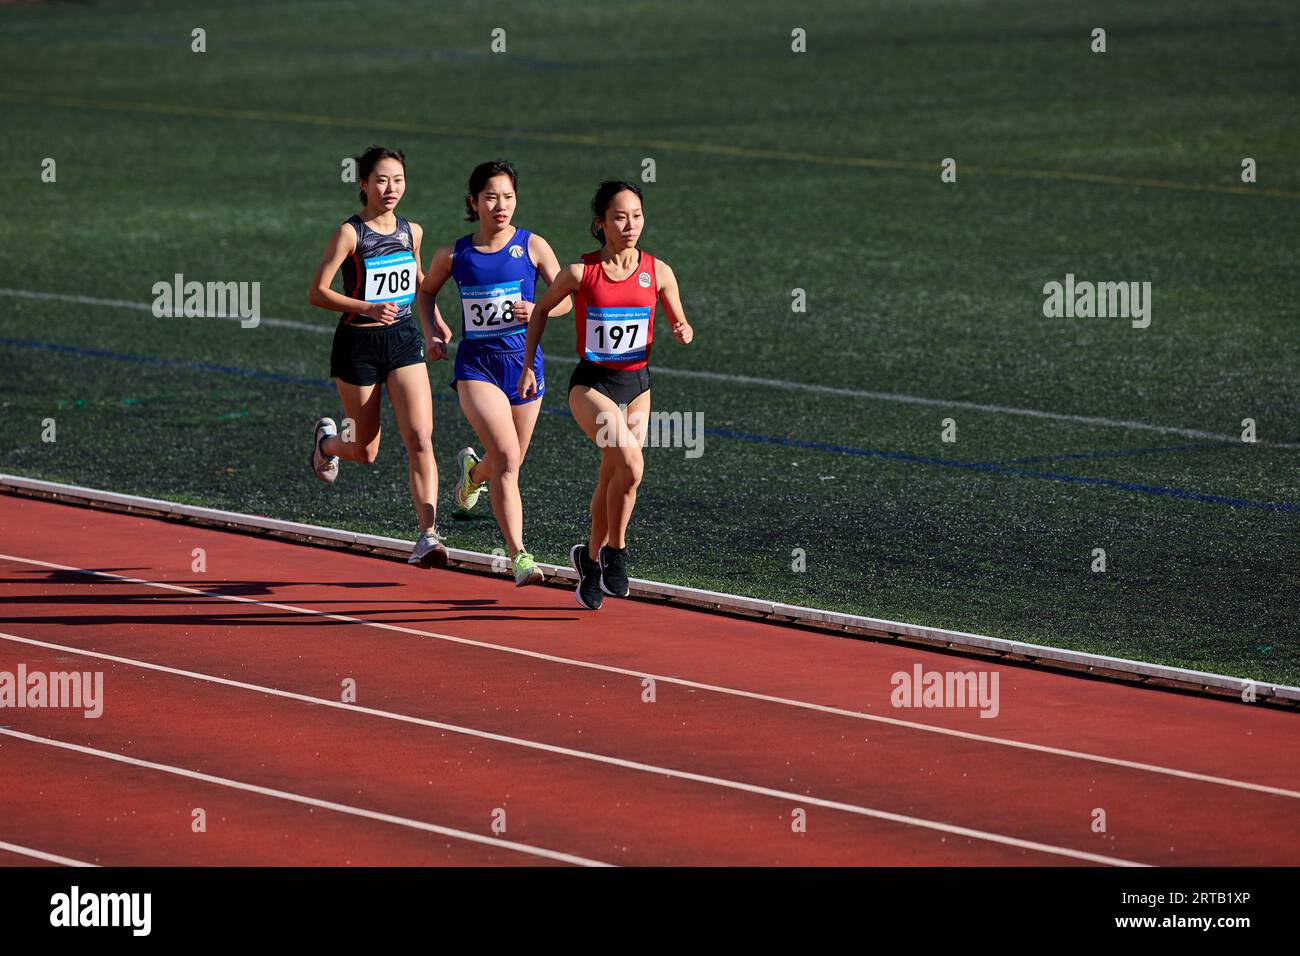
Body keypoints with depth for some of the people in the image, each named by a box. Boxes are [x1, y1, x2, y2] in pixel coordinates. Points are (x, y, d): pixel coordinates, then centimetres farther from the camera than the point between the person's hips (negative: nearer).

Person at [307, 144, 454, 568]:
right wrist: (369, 308, -25)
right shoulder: (350, 233, -11)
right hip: (359, 343, -3)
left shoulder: (411, 231, 5)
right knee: (366, 451, 9)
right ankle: (328, 440, 45)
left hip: (405, 341, 4)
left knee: (421, 439, -14)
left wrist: (433, 321, 13)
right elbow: (317, 292, -14)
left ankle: (428, 536, -19)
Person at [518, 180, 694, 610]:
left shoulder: (657, 272, -2)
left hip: (637, 385, 4)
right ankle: (615, 550, -6)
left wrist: (684, 332, -14)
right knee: (630, 465, -25)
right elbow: (542, 308, 8)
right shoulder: (580, 272, -9)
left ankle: (591, 559, 33)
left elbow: (680, 324, 10)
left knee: (613, 478, 10)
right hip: (591, 384, -4)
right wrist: (528, 364, 3)